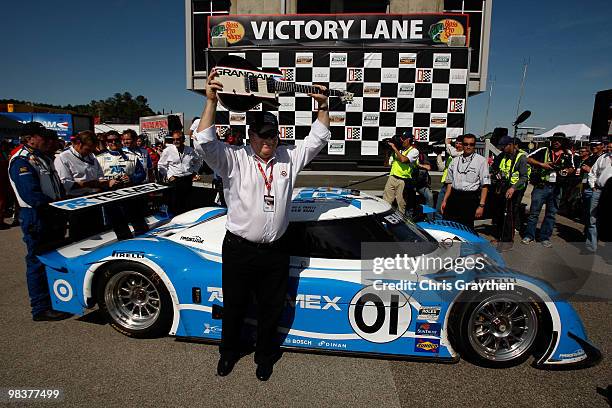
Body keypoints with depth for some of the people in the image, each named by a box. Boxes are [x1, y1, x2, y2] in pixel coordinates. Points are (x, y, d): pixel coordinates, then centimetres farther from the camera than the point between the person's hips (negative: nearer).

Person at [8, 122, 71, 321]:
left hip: (53, 217, 10)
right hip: (36, 219, -9)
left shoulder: (43, 158, 15)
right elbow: (31, 195, -25)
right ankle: (41, 309, 9)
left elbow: (56, 185, 20)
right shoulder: (22, 161, -15)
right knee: (38, 263, -1)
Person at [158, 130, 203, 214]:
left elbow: (198, 160, 23)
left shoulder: (190, 150, 6)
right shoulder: (168, 151, -2)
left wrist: (194, 171, 13)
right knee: (174, 204, -2)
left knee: (186, 203, 9)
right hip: (174, 180, -3)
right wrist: (168, 176, -5)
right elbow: (161, 165, 3)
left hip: (188, 180, 3)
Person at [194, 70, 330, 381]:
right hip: (239, 251, -2)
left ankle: (265, 357, 41)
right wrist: (211, 100, -25)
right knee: (234, 308, 17)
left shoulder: (289, 159, 6)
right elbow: (204, 142, -19)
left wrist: (322, 107, 0)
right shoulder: (234, 160, -6)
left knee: (270, 310, 17)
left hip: (274, 252, 3)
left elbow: (318, 139, 10)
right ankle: (229, 353, 43)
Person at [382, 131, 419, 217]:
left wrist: (394, 148, -11)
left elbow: (403, 159, -20)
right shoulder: (399, 149, 15)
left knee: (401, 204, 2)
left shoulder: (414, 151, 0)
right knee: (385, 202, 0)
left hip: (403, 181, -4)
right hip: (392, 177, 5)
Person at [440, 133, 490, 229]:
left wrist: (481, 205, -12)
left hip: (470, 199, -4)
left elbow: (485, 185, -4)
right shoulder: (455, 161, 15)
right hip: (454, 198, 4)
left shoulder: (481, 161, 0)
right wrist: (444, 200, 11)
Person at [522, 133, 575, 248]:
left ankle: (545, 238, 18)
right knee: (534, 212, -1)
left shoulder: (568, 155, 10)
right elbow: (528, 159, -2)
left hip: (556, 188, 3)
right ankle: (529, 236, 10)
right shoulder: (543, 151, 0)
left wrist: (567, 171, -4)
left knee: (551, 214, 9)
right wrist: (541, 164, -14)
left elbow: (572, 168, 19)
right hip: (541, 186, -3)